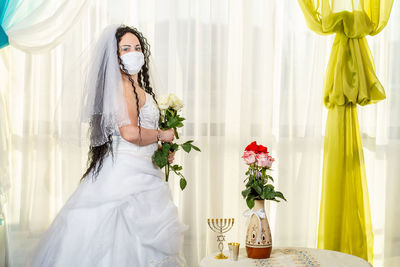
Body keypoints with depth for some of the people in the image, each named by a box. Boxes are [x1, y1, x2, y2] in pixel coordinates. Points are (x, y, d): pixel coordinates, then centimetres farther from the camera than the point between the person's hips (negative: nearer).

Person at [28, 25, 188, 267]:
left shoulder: (137, 88, 17)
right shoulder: (123, 86, -13)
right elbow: (130, 133, -24)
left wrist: (160, 151, 11)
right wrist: (162, 135, -8)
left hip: (140, 172, 10)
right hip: (127, 173, -10)